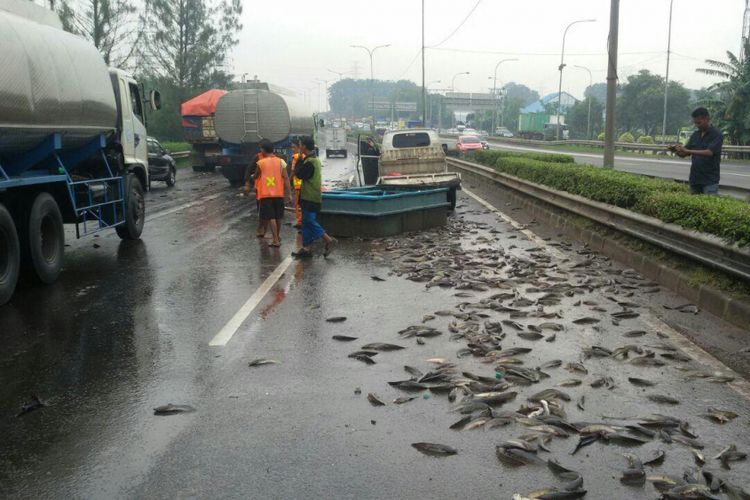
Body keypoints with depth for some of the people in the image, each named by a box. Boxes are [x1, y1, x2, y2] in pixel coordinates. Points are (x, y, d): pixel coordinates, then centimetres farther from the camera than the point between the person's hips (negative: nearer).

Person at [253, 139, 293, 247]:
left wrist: (253, 175, 33)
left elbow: (255, 176, 9)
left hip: (266, 194, -3)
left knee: (270, 217, -2)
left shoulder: (261, 163, -6)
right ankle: (276, 236, 29)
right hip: (279, 193, 3)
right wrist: (289, 194, -2)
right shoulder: (280, 161, 0)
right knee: (278, 217, 15)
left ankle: (275, 240, -9)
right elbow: (286, 178, -4)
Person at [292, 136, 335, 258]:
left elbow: (299, 174, -17)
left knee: (309, 222, -7)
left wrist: (299, 160, -6)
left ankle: (328, 240, -4)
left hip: (310, 198, -10)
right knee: (307, 222, 11)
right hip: (310, 197, 10)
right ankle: (307, 248, 13)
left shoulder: (310, 162, -19)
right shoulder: (315, 159, 14)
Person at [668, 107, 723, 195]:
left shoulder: (716, 134, -7)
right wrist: (675, 150, -10)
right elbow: (683, 154, 12)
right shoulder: (695, 135, 12)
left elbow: (709, 152, -22)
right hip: (694, 180, 6)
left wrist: (688, 150, -29)